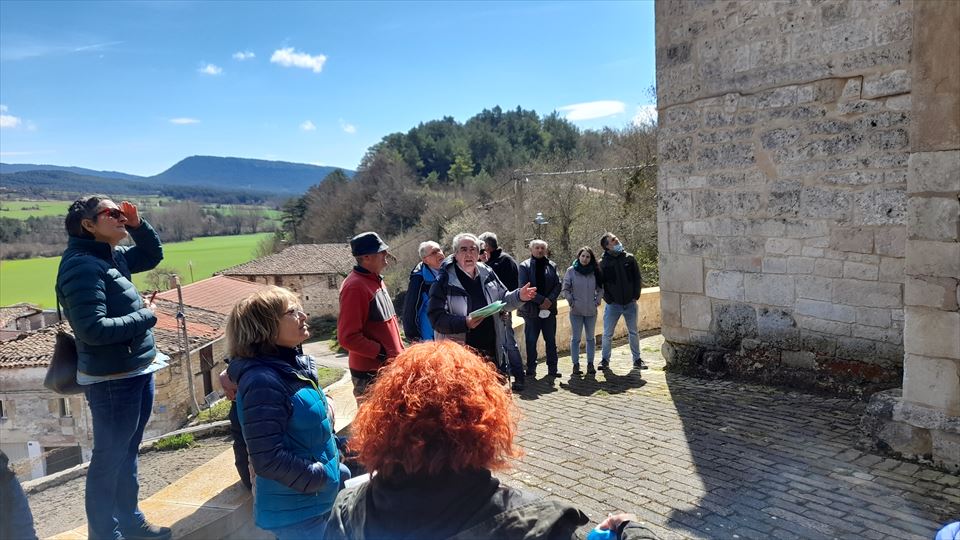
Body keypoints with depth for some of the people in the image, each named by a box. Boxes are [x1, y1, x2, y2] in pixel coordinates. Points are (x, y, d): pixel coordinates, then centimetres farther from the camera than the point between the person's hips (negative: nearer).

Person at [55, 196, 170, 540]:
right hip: (112, 380, -9)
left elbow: (154, 254, 23)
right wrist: (145, 316, -15)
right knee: (109, 458, 6)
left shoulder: (113, 256, 6)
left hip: (138, 371, 9)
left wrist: (137, 224, 5)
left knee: (127, 451, 21)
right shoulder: (82, 266, -20)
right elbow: (93, 329, -27)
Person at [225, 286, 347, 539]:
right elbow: (268, 459, -27)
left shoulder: (293, 367, 4)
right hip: (296, 513, -8)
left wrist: (336, 468, 9)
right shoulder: (263, 382, -24)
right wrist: (324, 477, -18)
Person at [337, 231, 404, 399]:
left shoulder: (376, 280, 10)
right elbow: (348, 337, -22)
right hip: (370, 374, -9)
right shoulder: (354, 286, -18)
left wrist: (399, 351, 14)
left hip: (389, 368, 9)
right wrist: (381, 353, -20)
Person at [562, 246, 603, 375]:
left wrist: (597, 300, 0)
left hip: (591, 311, 3)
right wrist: (571, 301, -7)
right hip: (576, 311, -3)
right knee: (575, 338, 2)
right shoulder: (571, 271, -5)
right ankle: (576, 364, 9)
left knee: (591, 338, 10)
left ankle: (590, 364, 19)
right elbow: (565, 289, 0)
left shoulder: (595, 271, 2)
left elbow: (600, 288, 11)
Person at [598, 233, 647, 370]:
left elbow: (637, 277, 6)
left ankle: (637, 359, 22)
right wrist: (608, 299, -9)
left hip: (630, 303, 2)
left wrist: (636, 295, -2)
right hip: (613, 304, -2)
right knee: (607, 334, 3)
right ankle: (605, 359, 17)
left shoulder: (629, 258, 2)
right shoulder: (603, 263, -4)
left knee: (633, 333, 11)